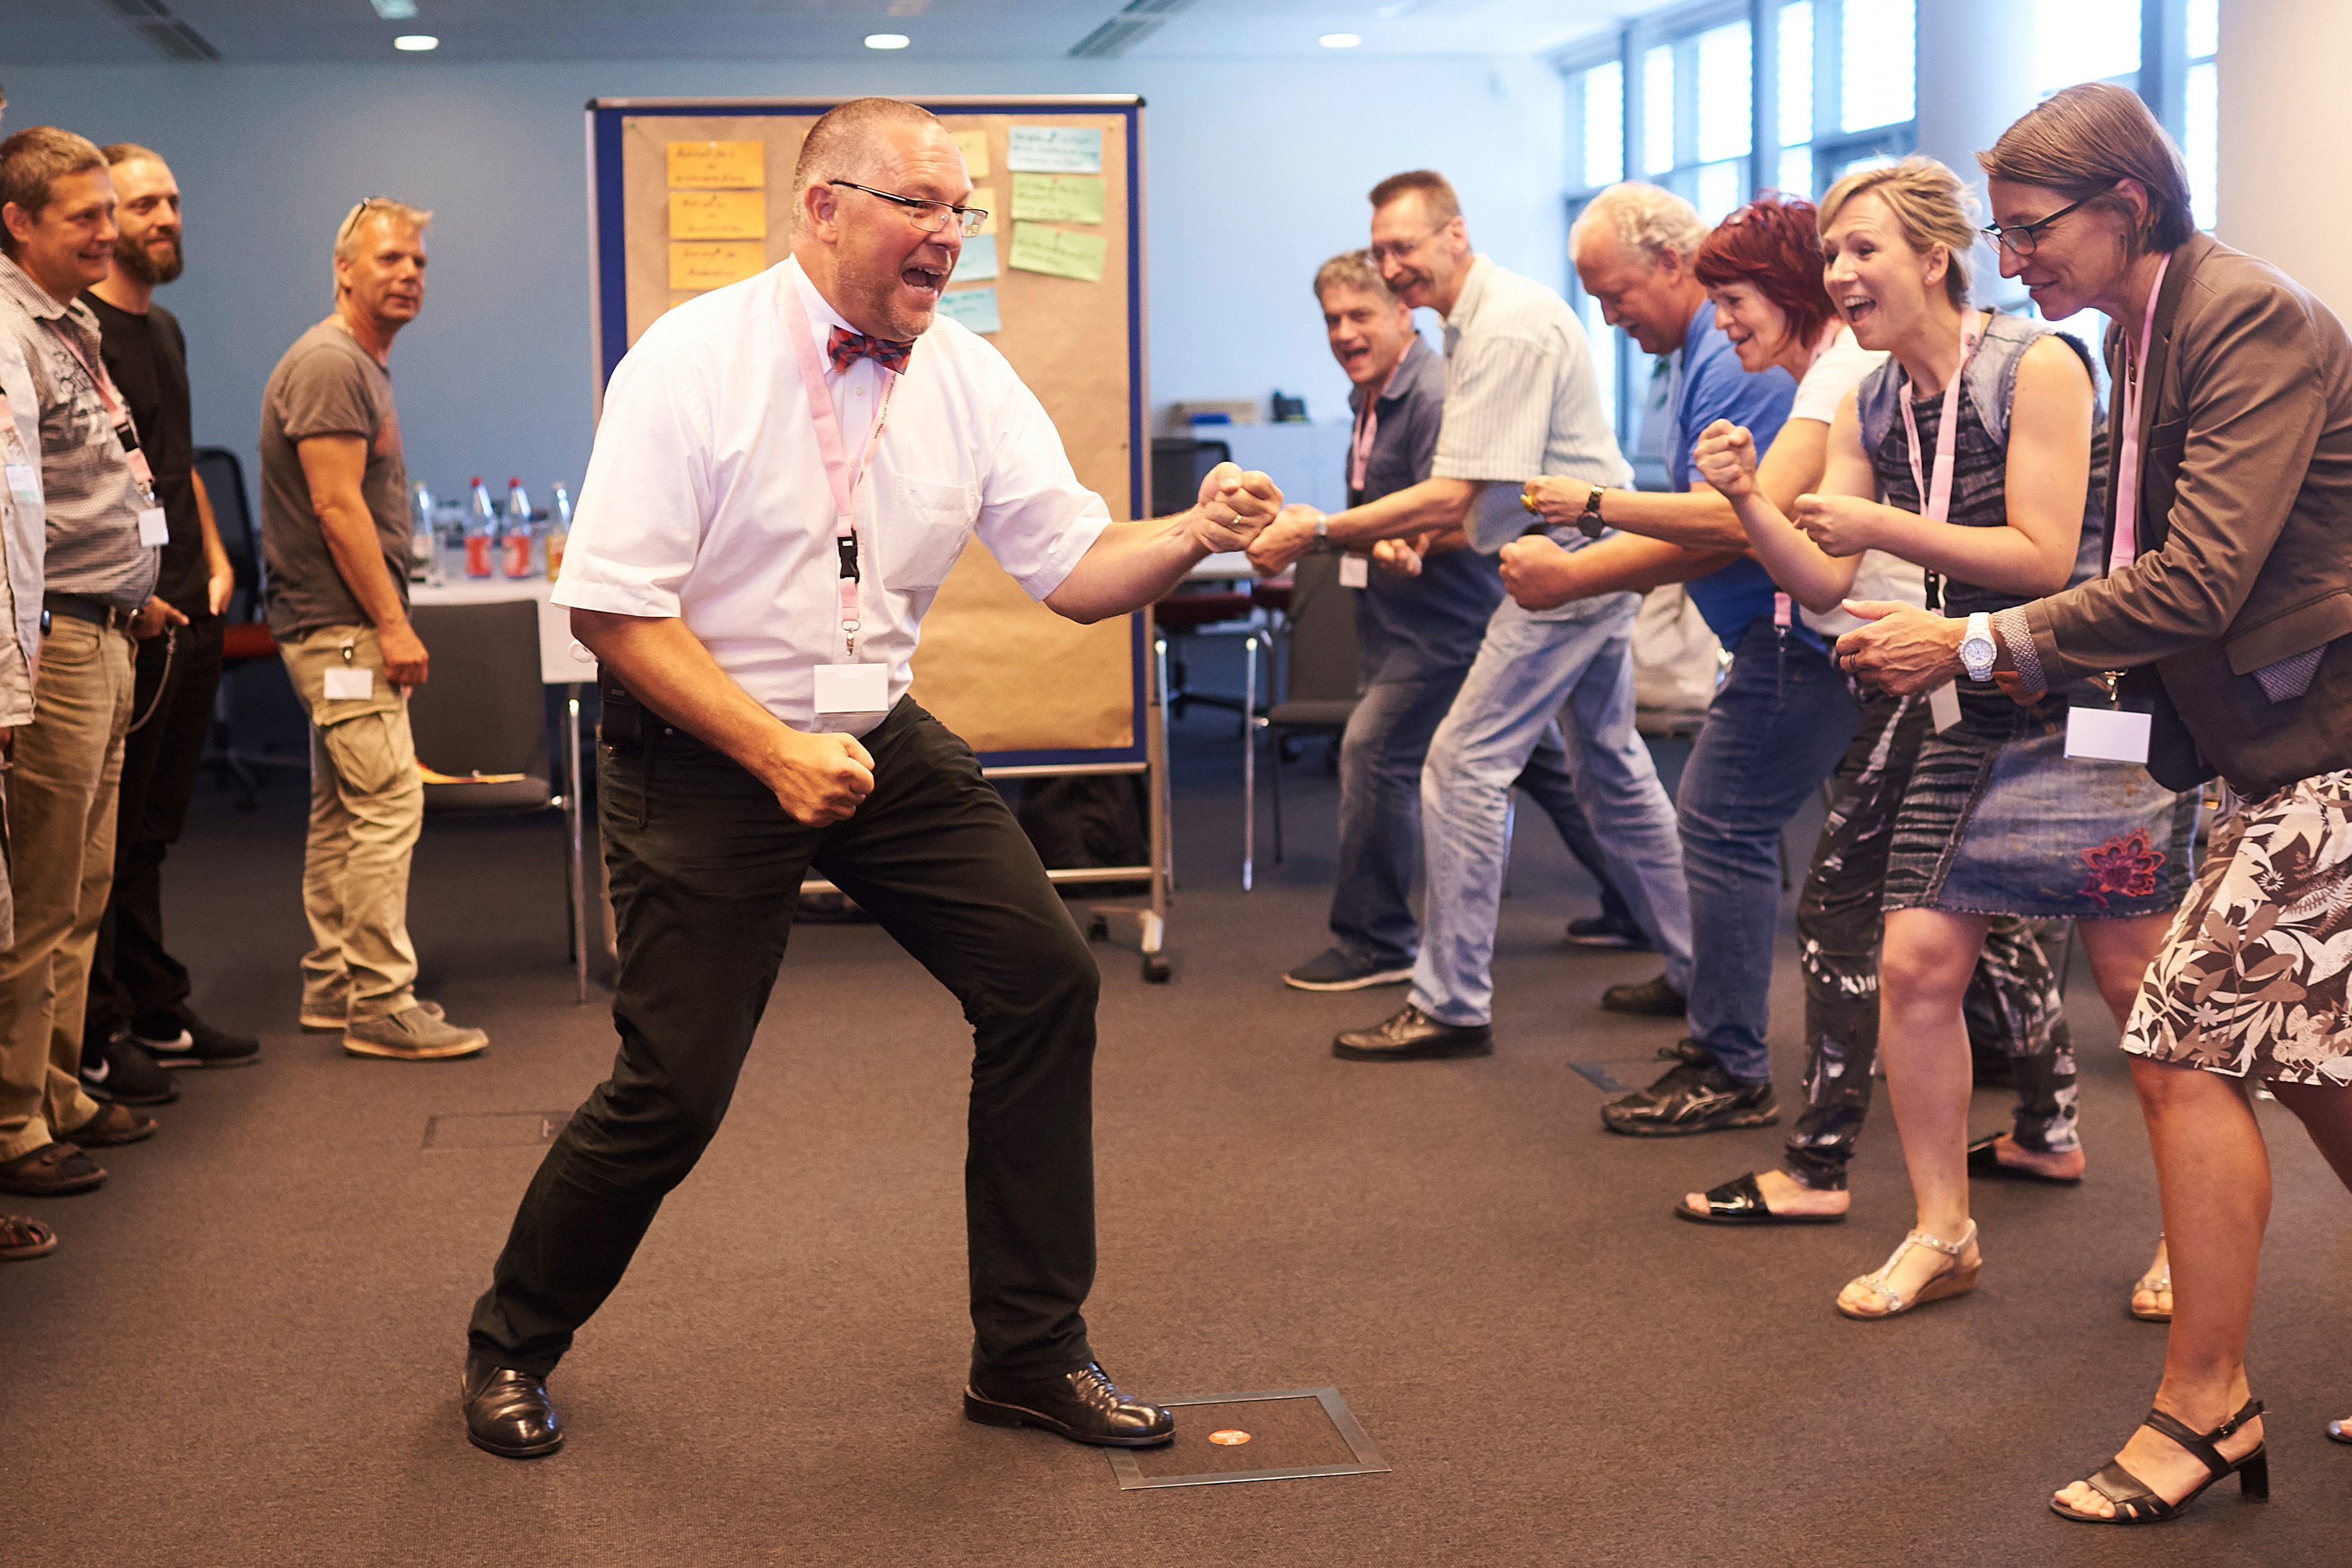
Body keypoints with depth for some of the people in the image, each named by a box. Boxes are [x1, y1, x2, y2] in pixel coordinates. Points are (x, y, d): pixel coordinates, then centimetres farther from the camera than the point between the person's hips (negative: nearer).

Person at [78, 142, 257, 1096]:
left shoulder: (165, 329, 18)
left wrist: (214, 561, 14)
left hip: (189, 614, 9)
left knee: (153, 828, 14)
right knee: (108, 832, -3)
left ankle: (157, 1017, 22)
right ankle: (94, 1041, 3)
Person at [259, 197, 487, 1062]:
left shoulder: (366, 364, 19)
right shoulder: (327, 365, -14)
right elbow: (337, 506, -20)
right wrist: (392, 624, -20)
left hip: (345, 629, 11)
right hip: (340, 627, -11)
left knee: (341, 811, 14)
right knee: (387, 804, -12)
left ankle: (331, 986, 21)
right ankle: (381, 1005, -9)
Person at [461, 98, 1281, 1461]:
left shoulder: (968, 379, -1)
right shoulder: (693, 363, -17)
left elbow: (1075, 566, -3)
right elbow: (615, 608, -19)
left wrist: (1191, 535, -24)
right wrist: (777, 754, -26)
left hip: (879, 737, 6)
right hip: (703, 754, -5)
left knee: (1046, 979, -4)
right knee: (674, 1089, -7)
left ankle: (1032, 1353, 12)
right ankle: (511, 1345, 23)